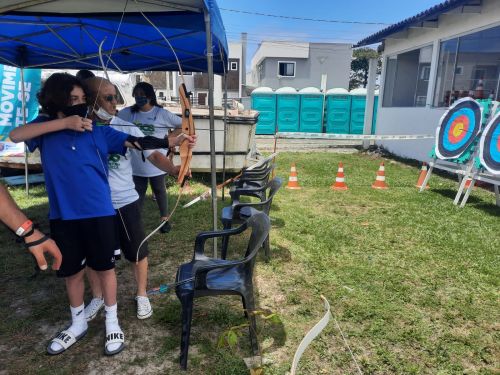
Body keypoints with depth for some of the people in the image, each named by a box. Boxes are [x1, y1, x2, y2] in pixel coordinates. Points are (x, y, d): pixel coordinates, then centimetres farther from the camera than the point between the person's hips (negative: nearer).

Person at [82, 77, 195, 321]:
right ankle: (97, 297, 42)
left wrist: (174, 169, -37)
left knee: (137, 252, 10)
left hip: (125, 202, 0)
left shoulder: (126, 128, -8)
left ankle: (141, 295, 35)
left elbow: (152, 155, -16)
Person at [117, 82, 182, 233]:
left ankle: (165, 219, 30)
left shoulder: (162, 113, -8)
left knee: (159, 191, 15)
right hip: (136, 163, 2)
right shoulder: (128, 113, -1)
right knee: (138, 192, 14)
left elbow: (183, 125, -4)